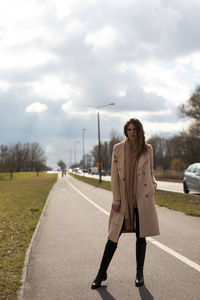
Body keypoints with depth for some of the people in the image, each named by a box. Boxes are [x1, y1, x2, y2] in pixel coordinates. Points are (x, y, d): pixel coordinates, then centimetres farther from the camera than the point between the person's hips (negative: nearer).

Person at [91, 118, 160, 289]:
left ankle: (140, 273, 21)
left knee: (141, 236, 7)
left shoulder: (147, 149, 7)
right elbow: (114, 175, 2)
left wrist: (153, 185, -1)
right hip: (124, 199, -1)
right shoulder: (118, 149, 4)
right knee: (114, 236, 0)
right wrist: (116, 198, -4)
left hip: (143, 198, 1)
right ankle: (102, 273, 12)